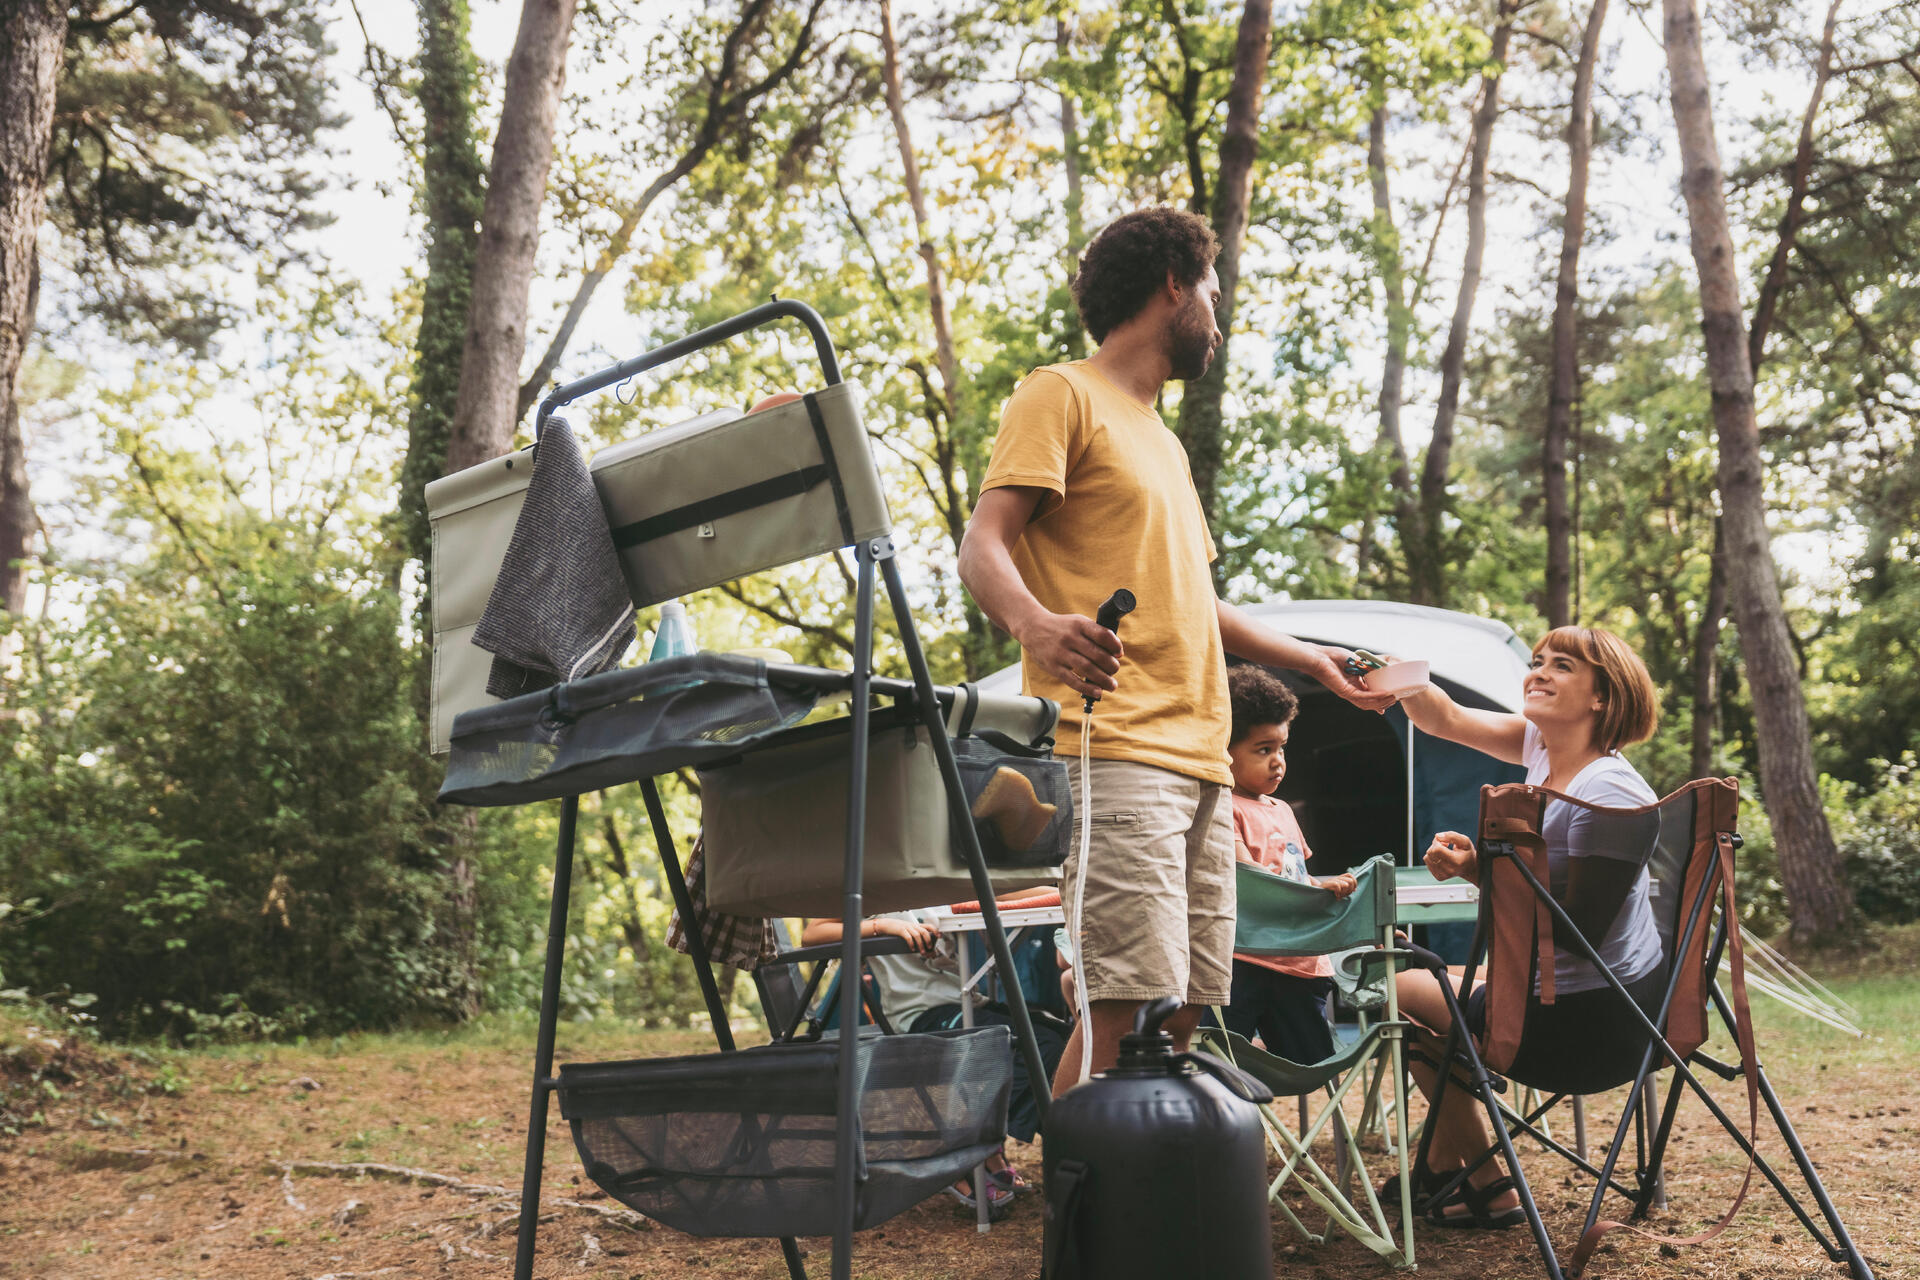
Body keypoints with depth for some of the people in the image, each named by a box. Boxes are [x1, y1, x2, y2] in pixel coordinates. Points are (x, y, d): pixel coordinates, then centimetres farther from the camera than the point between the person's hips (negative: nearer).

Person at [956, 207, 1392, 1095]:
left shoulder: (1162, 439, 29)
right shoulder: (1064, 397, 2)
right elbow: (982, 547, -10)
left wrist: (1307, 658, 39)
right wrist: (1035, 622, -31)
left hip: (1199, 758, 9)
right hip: (1113, 748, -9)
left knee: (1182, 1007, 4)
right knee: (1127, 1003, -16)